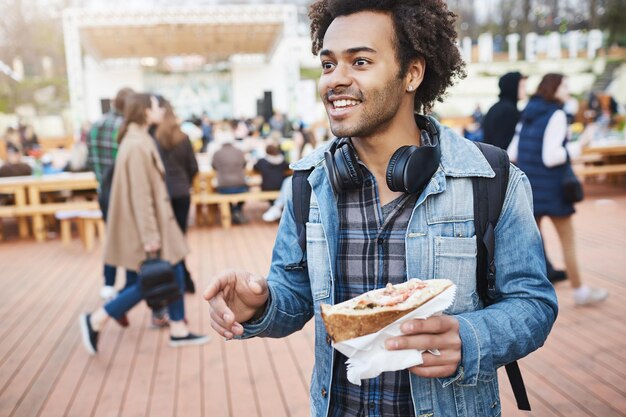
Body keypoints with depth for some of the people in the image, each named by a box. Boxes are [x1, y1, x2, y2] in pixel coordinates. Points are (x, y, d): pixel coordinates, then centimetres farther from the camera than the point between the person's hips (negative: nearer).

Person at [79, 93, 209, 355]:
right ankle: (96, 320, 11)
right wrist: (150, 235, -22)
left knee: (174, 274, 12)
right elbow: (140, 195, -23)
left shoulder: (140, 140, 11)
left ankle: (178, 330, 21)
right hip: (145, 226, -10)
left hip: (156, 221, 10)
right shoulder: (137, 146, -20)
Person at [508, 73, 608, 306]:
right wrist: (578, 147, -9)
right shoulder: (556, 115, -13)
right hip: (551, 187, -7)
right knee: (568, 240, 7)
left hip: (528, 186, 7)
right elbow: (551, 157, -19)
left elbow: (512, 154, 10)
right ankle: (580, 292, 19)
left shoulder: (528, 115, 10)